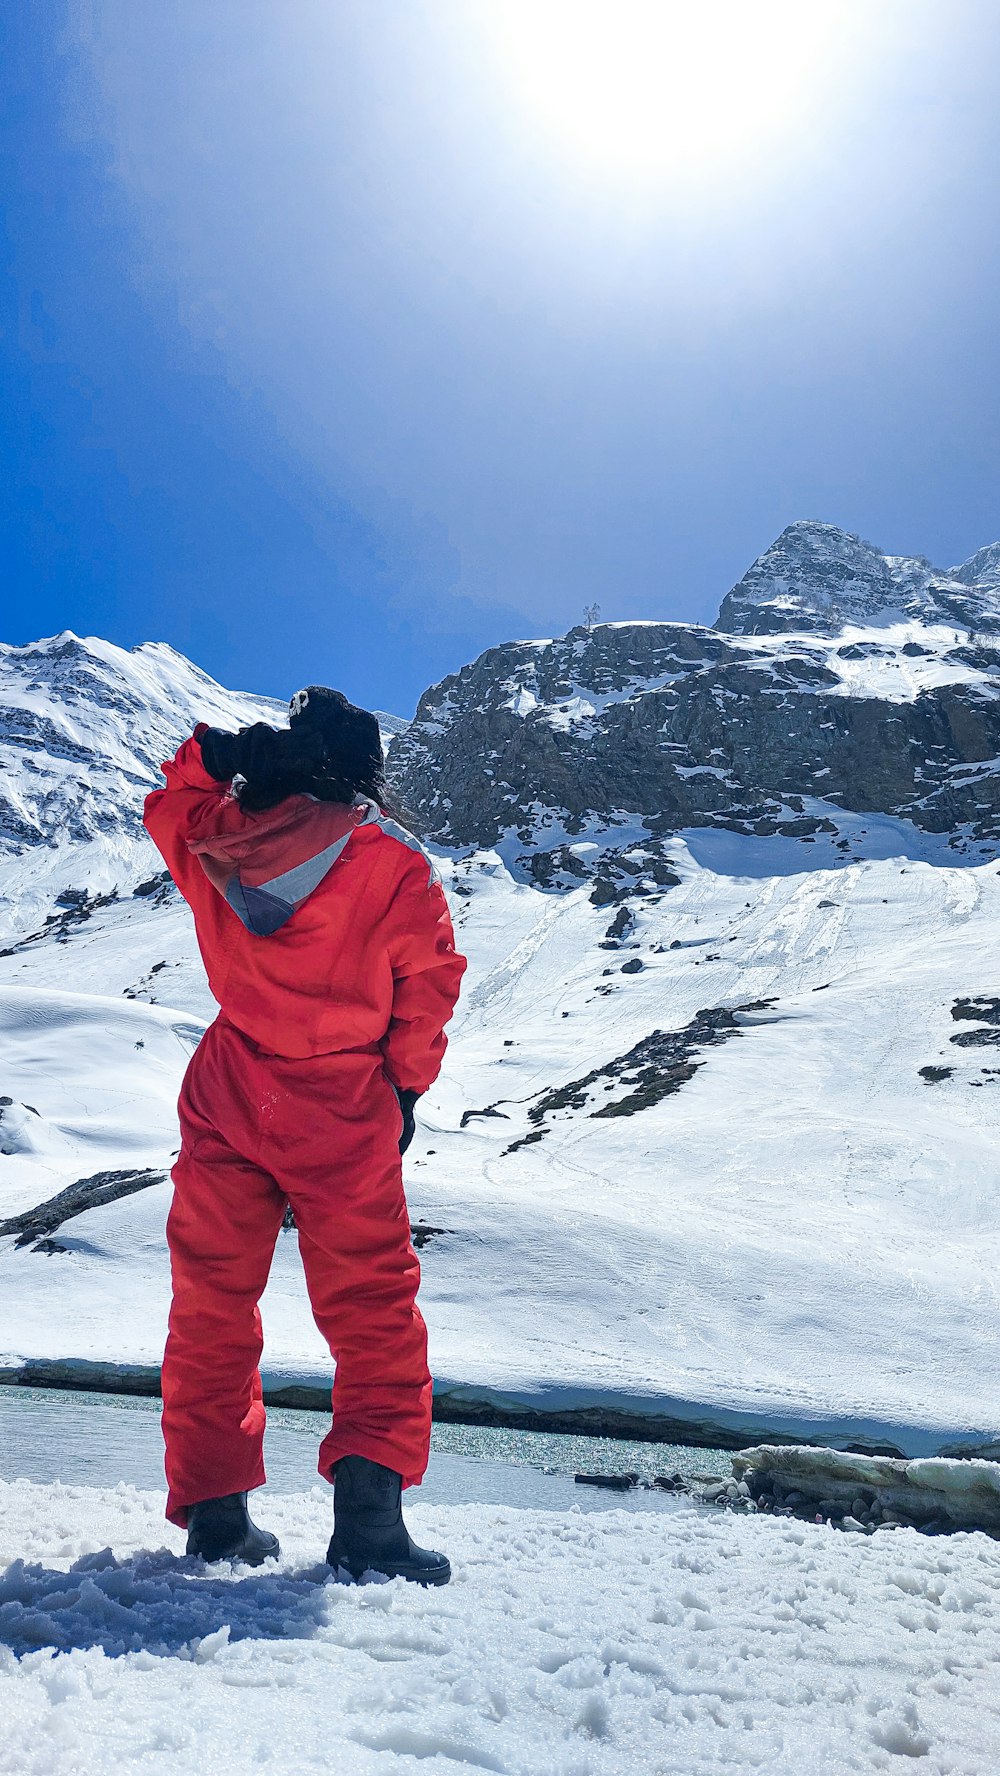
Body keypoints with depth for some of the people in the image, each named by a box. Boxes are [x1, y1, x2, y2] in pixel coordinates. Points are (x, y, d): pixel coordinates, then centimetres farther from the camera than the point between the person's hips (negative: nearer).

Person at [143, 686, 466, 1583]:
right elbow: (427, 990, -3)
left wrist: (210, 754, 17)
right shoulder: (397, 866, -11)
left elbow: (170, 805, 19)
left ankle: (214, 1507, 24)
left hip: (226, 1097, 4)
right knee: (371, 1302, 10)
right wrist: (405, 1088, 9)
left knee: (213, 1298, 17)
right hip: (343, 1109, -3)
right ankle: (369, 1503, 3)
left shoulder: (214, 837, -4)